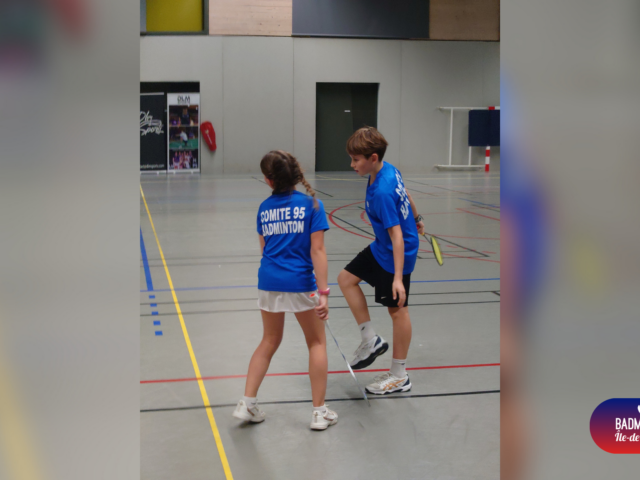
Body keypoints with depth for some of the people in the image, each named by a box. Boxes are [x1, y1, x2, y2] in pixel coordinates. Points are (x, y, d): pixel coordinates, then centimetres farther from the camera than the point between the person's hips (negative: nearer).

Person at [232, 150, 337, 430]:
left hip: (268, 282, 4)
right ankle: (319, 412, 16)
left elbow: (264, 248, 13)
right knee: (317, 343, 13)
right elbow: (317, 251, -11)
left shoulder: (265, 208, 5)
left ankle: (247, 404, 20)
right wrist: (323, 292, -10)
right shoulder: (311, 205, -7)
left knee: (269, 342, 21)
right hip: (300, 284, -4)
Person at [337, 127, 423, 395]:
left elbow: (397, 235, -30)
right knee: (347, 278, 11)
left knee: (397, 310, 2)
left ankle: (399, 377, 16)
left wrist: (398, 277, -32)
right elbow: (405, 195, 16)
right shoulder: (389, 170, -3)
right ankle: (371, 341, 17)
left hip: (396, 255, -10)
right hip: (381, 247, 10)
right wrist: (416, 218, 35)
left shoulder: (381, 193, -30)